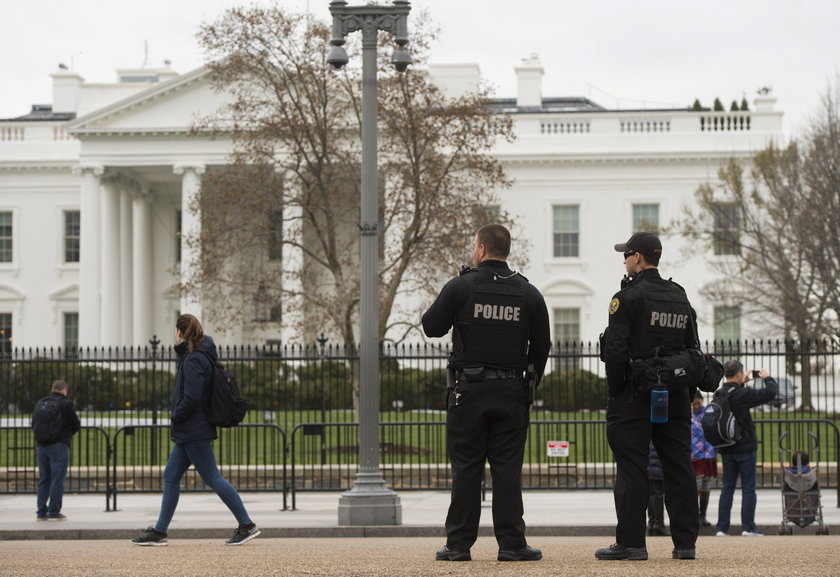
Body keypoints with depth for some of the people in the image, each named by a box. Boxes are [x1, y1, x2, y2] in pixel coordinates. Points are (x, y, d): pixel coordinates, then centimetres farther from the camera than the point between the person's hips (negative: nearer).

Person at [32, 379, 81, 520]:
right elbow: (76, 425, -4)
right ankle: (54, 512, -2)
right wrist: (68, 433, 16)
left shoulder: (40, 404, 9)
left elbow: (34, 424, 12)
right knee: (57, 480, -1)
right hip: (58, 445, -5)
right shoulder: (65, 404, -7)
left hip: (41, 446, 5)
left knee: (43, 479, 12)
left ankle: (41, 511, 12)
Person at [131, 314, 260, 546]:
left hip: (194, 431, -11)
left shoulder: (193, 360, -17)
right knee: (171, 476, 11)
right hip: (188, 432, 11)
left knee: (212, 477, -7)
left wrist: (175, 415, -10)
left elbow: (192, 397, -23)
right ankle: (159, 531, 14)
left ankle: (247, 525, -3)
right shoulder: (204, 354, 13)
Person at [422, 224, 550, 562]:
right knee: (507, 469, 3)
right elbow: (542, 346, 7)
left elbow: (431, 327, 1)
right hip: (511, 391, 2)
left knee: (466, 469, 2)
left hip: (468, 391, -2)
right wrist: (531, 388, 18)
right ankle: (511, 544, 1)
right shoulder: (528, 294, 3)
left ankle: (458, 544, 4)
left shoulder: (460, 287, -6)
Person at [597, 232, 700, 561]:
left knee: (632, 469, -4)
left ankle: (631, 543, -4)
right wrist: (688, 397, 17)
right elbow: (693, 351, 13)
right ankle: (685, 543, 9)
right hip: (675, 397, 6)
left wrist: (615, 392, -5)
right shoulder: (681, 298, 13)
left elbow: (615, 351, -14)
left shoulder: (628, 297, -8)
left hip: (634, 396, -6)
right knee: (678, 468, 7)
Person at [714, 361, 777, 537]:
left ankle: (722, 528, 5)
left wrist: (742, 383, 24)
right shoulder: (743, 394, -16)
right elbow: (771, 392, -14)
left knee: (727, 488, 9)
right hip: (745, 448, -6)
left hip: (726, 449, 6)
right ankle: (748, 527, -1)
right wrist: (768, 378, 4)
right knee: (748, 488, 1)